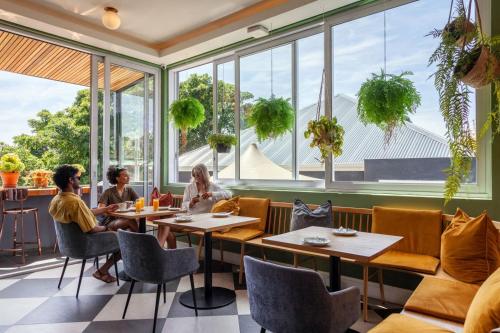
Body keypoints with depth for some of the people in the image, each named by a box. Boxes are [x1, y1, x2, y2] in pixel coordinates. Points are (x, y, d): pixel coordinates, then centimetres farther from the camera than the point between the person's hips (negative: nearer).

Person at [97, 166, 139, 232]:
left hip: (125, 220, 3)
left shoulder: (129, 190, 10)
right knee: (130, 221, -35)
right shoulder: (109, 192, -1)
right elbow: (100, 209, -10)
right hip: (110, 222, -3)